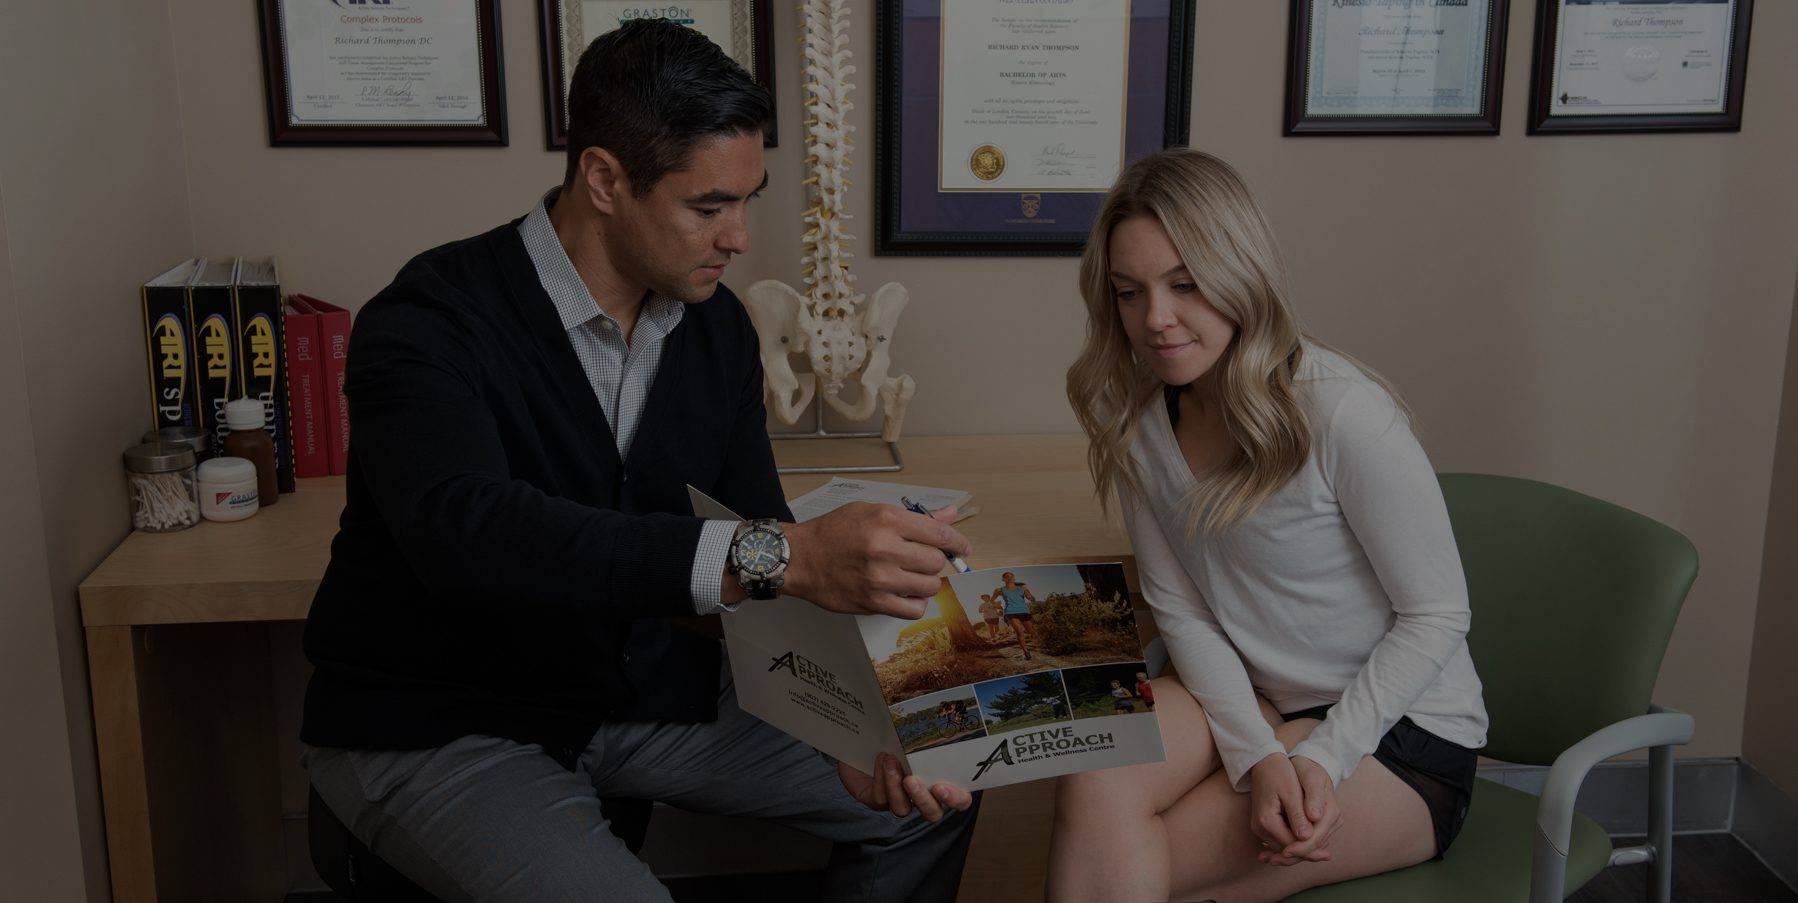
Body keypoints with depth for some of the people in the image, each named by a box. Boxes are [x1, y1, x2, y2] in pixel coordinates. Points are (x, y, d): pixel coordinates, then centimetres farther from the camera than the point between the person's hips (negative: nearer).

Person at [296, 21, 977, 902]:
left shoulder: (716, 326, -1)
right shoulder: (428, 323, -22)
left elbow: (757, 544, 3)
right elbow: (466, 531, -42)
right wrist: (780, 554, -53)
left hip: (638, 688, 6)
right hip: (435, 725, -6)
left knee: (928, 798, 0)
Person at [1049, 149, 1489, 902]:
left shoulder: (1344, 413, -22)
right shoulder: (1137, 420, -4)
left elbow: (1437, 616, -13)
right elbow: (1181, 611, -2)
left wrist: (1321, 759, -21)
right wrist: (1257, 756, -18)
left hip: (1401, 729, -5)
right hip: (1254, 704, 5)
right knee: (1095, 786, -26)